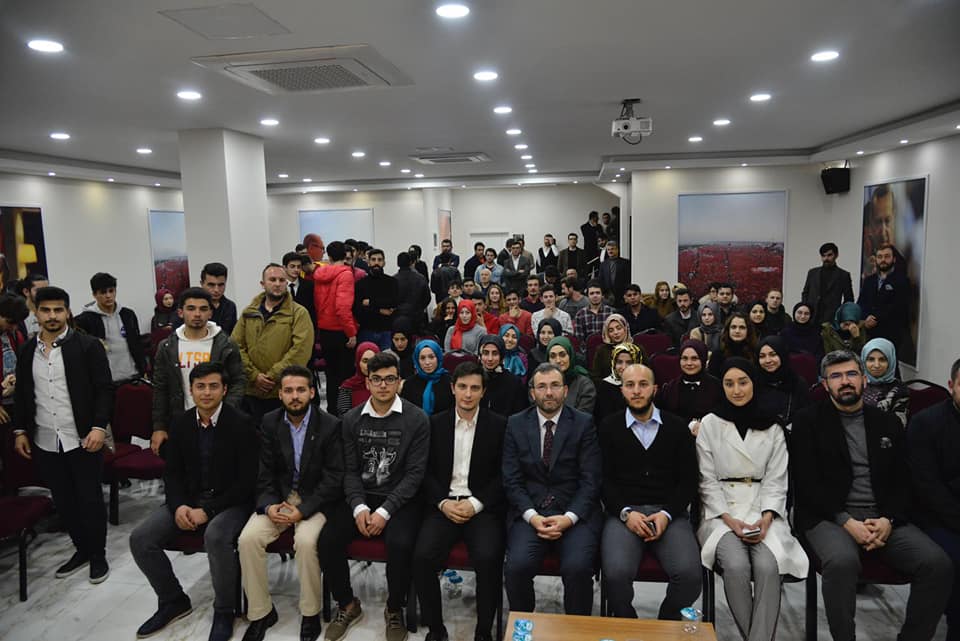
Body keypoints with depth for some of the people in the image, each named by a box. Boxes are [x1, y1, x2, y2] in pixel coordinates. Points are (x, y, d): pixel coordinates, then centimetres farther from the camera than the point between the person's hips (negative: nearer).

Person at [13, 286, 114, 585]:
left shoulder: (88, 346, -7)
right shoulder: (27, 350, 7)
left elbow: (104, 389, -9)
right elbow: (21, 394, 15)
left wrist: (99, 427, -17)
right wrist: (20, 430, 10)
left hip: (83, 440, -4)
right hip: (44, 443, 5)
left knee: (90, 498, 5)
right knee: (63, 501, 14)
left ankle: (98, 554, 22)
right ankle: (81, 549, 31)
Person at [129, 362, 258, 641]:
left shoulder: (242, 424, -14)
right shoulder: (181, 423, 3)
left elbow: (247, 480, -15)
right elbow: (172, 472, 8)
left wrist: (207, 510, -20)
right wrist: (179, 506, -11)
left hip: (231, 501, -6)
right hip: (189, 500, 6)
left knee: (215, 536, -35)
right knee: (140, 538, -11)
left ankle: (224, 611, -10)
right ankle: (173, 601, 12)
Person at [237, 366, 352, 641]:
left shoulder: (330, 425, -11)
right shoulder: (269, 423, 1)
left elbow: (334, 478, -12)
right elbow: (265, 472, 3)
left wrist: (303, 510, -20)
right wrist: (270, 505, -15)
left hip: (315, 498, -4)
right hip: (279, 496, 4)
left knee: (306, 540, -30)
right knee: (247, 539, -19)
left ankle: (310, 613, -7)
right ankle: (261, 612, 0)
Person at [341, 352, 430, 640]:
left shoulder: (417, 419, -7)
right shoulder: (351, 419, 5)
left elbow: (415, 473, -10)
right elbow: (350, 470, 3)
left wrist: (385, 511, -18)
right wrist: (359, 506, -15)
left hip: (400, 499, -3)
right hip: (362, 497, 4)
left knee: (400, 543, -30)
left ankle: (395, 609, 0)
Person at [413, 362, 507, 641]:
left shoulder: (499, 425, 3)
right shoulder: (435, 423, 8)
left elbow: (503, 475, 1)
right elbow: (426, 471, 8)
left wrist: (475, 504, -11)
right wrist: (443, 503, -9)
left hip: (482, 507, -1)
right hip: (444, 504, 2)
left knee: (488, 559, -28)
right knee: (422, 557, -23)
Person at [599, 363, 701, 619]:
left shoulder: (676, 427, 11)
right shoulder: (608, 427, 7)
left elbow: (689, 480, 8)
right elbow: (604, 479, 3)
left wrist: (667, 515, -7)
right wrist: (625, 513, -12)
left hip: (669, 513, 2)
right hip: (623, 512, -1)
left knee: (690, 574, -24)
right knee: (616, 573, -27)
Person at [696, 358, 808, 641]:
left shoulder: (773, 429, 9)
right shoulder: (709, 424, 3)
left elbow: (775, 481, 5)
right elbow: (708, 481, 1)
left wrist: (766, 518, -12)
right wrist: (730, 520, -11)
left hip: (763, 510, 1)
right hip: (721, 511, -1)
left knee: (768, 565, -28)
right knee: (736, 566, -28)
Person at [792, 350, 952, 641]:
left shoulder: (888, 423, 16)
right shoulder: (808, 421, 3)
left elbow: (902, 482, 11)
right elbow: (806, 483, -4)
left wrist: (889, 520, -8)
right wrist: (847, 522, -14)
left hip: (883, 519, 4)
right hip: (829, 517, -4)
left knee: (938, 564, -20)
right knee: (842, 561, -35)